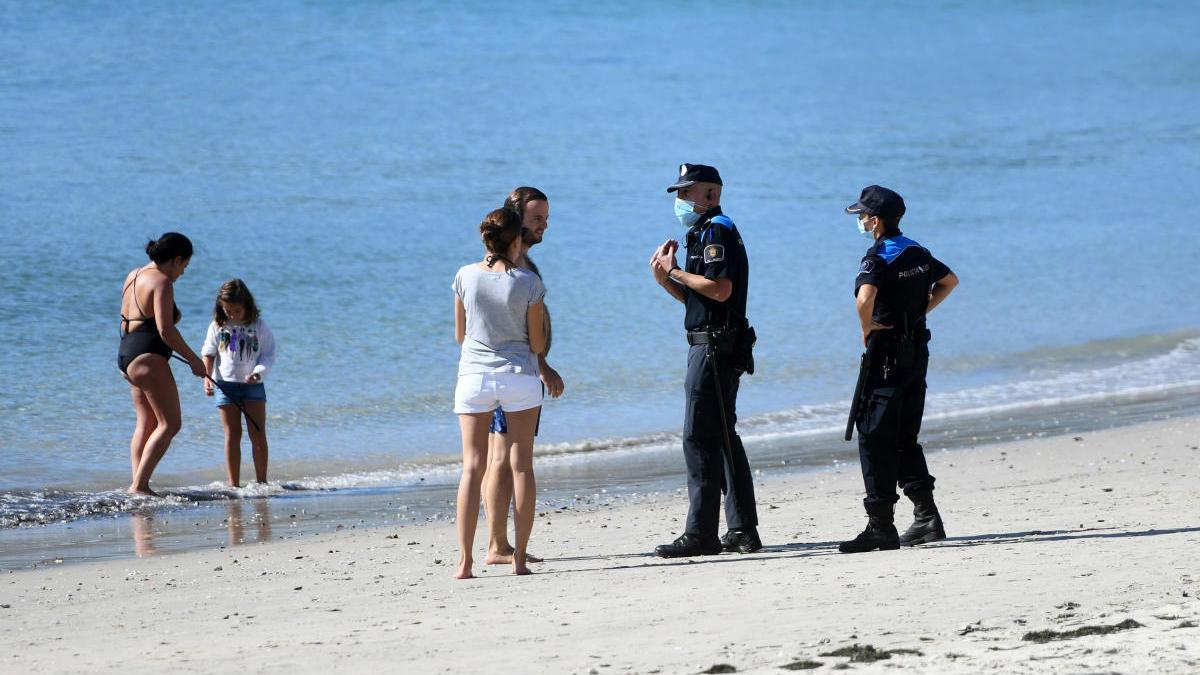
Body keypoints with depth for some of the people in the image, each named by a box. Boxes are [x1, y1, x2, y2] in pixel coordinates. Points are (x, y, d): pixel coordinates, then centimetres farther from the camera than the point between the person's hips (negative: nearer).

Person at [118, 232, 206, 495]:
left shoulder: (133, 276, 16)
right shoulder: (162, 283, -13)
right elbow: (165, 329, -20)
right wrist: (193, 360, -12)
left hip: (126, 353, 10)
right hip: (148, 358, -10)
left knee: (146, 423, 13)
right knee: (170, 423, -8)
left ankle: (137, 483, 5)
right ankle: (139, 484, -15)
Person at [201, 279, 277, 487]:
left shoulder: (259, 326, -3)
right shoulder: (218, 327, 0)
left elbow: (268, 355, -2)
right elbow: (208, 355, 7)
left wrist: (257, 373, -19)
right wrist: (207, 378, -6)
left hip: (253, 384, 0)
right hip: (226, 384, 0)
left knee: (258, 434, -3)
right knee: (232, 435, 0)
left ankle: (262, 482, 3)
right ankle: (234, 484, 1)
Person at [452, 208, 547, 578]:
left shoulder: (466, 276, -3)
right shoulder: (527, 282, -8)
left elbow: (460, 335, 8)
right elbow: (537, 344, -3)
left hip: (474, 376, 1)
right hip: (519, 377, -1)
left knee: (472, 467, 2)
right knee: (521, 465, 5)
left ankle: (465, 560, -6)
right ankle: (519, 558, 2)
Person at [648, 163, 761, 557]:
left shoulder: (716, 231, -11)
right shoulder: (705, 233, 22)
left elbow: (720, 289, -23)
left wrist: (676, 272, -13)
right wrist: (665, 279, 9)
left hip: (714, 348, -11)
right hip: (713, 347, 11)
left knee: (700, 438, -12)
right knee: (722, 438, 13)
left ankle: (700, 534, -14)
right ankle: (742, 532, 16)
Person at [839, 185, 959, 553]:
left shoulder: (878, 258, -14)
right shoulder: (917, 253, 11)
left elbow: (865, 298, -33)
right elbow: (950, 281, 28)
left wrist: (867, 331, -15)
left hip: (887, 352, -8)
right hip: (917, 350, 8)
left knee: (874, 437, -5)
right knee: (905, 438, 16)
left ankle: (880, 526, -9)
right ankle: (926, 516, 12)